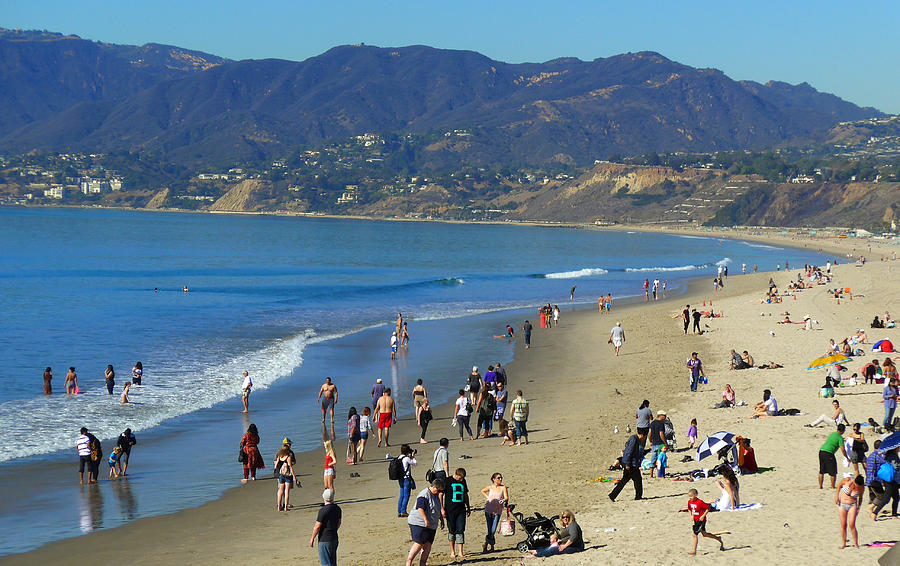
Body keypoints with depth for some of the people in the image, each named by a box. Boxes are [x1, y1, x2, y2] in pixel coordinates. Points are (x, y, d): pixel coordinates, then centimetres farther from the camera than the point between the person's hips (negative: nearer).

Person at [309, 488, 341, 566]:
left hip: (324, 540, -8)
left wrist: (312, 538, -5)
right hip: (334, 538, 8)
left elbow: (317, 526, -16)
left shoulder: (323, 510, -20)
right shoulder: (337, 509, 3)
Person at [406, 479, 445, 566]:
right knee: (419, 543, -11)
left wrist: (441, 519, 30)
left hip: (431, 525, 9)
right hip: (419, 524, -9)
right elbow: (420, 508, -24)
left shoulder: (435, 495, 16)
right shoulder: (424, 494, -15)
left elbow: (438, 510, 30)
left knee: (428, 544, 3)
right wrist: (426, 520, -29)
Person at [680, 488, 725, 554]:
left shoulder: (700, 502, -22)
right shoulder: (689, 502, -1)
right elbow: (689, 509, 16)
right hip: (695, 520, 9)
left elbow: (708, 508, -16)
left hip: (701, 520, -9)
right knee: (704, 534, 21)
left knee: (695, 534, -13)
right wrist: (691, 515, -2)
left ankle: (694, 550, -7)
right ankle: (718, 539, 40)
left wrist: (703, 516, -21)